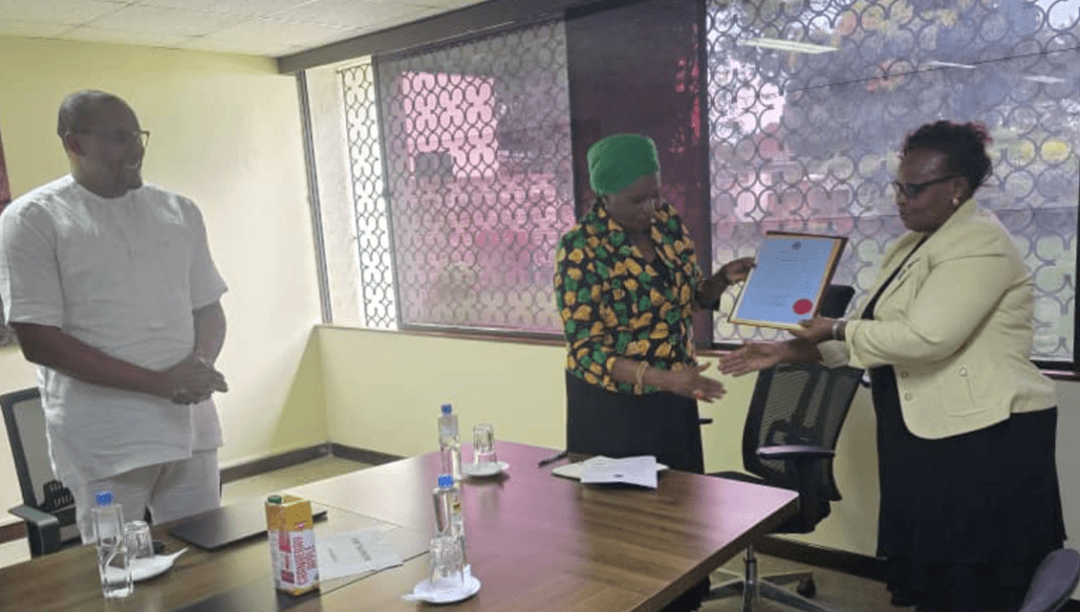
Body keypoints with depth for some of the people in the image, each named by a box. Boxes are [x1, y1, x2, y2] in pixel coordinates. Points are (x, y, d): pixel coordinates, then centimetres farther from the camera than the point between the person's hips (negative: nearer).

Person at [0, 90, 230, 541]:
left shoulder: (179, 212, 9)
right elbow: (38, 340, -11)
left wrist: (201, 364, -10)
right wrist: (159, 382, -17)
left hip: (190, 425, 4)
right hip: (102, 440, -4)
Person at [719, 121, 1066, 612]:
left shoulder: (979, 243, -15)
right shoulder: (913, 246, 14)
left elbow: (925, 337, -27)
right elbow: (870, 330, 12)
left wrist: (836, 329, -14)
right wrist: (786, 352, 2)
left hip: (986, 440, -9)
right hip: (927, 435, 9)